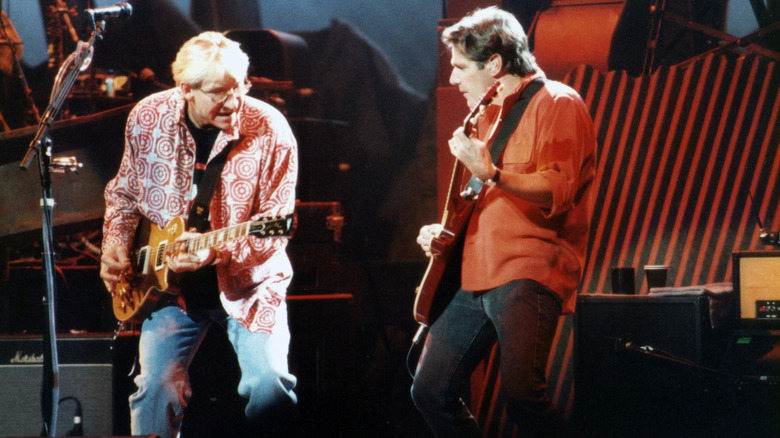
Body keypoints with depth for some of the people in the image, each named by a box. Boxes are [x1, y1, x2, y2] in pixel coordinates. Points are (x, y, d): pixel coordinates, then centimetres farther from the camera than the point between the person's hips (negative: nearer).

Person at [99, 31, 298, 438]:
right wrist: (116, 240, -1)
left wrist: (216, 252, -26)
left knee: (269, 385, -19)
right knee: (156, 385, -14)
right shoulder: (147, 118, -4)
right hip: (172, 284, 2)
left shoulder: (270, 130, -14)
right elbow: (124, 192, 15)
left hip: (246, 280, -2)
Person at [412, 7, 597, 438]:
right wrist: (446, 229, 18)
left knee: (520, 393, -22)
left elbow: (556, 193, -18)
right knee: (430, 391, 5)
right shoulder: (490, 114, 22)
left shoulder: (556, 103, -5)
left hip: (528, 275, -9)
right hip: (476, 277, 9)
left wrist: (489, 173, -24)